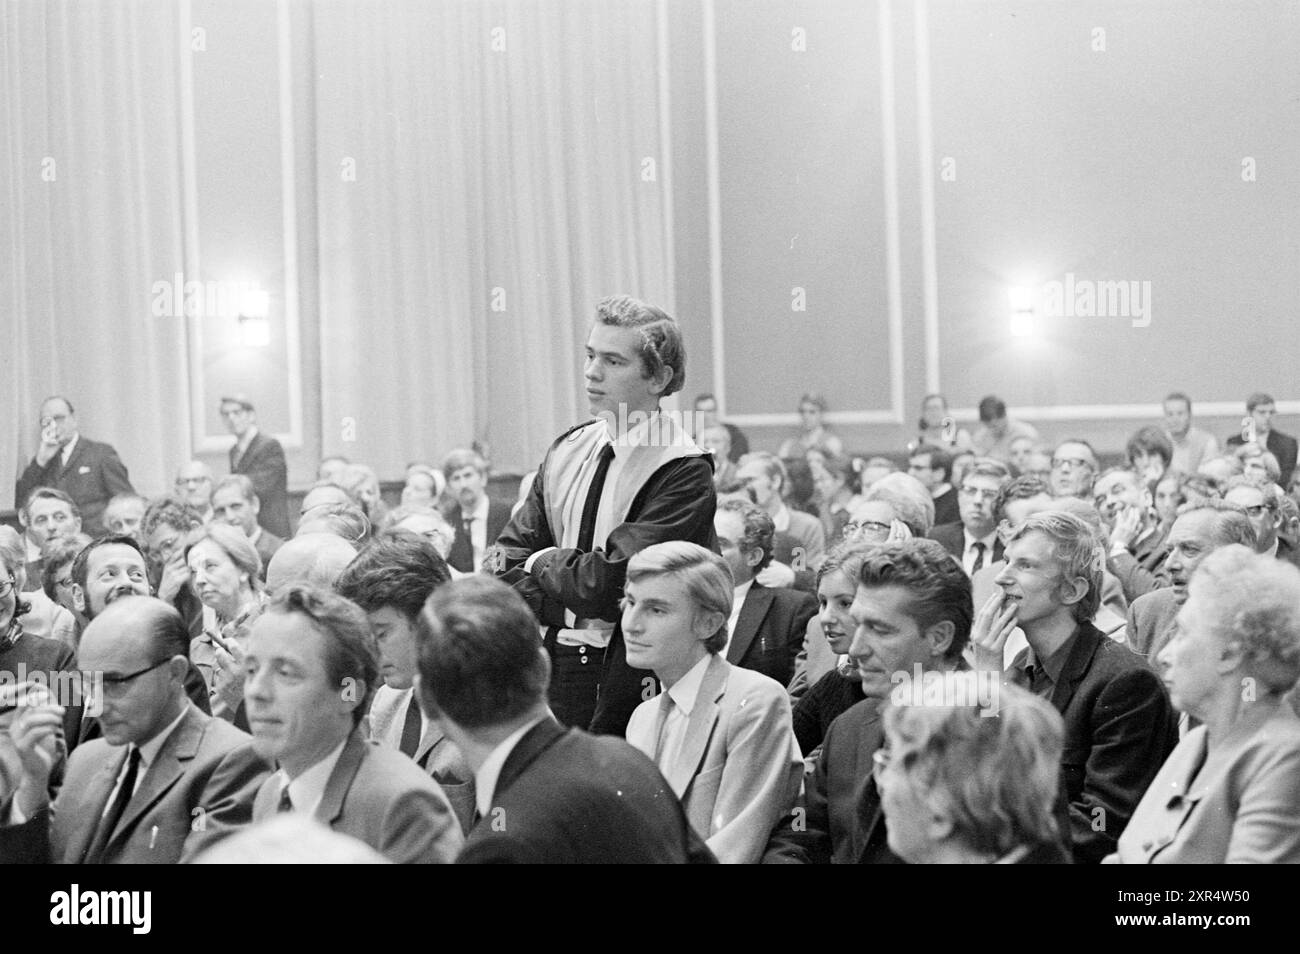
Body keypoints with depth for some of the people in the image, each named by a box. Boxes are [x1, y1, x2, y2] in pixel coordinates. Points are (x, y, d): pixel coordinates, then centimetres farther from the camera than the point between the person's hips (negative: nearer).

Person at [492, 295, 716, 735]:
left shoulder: (684, 472, -13)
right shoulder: (568, 449, 7)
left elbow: (606, 585, -19)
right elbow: (506, 567, 6)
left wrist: (544, 563, -2)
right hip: (553, 664, 5)